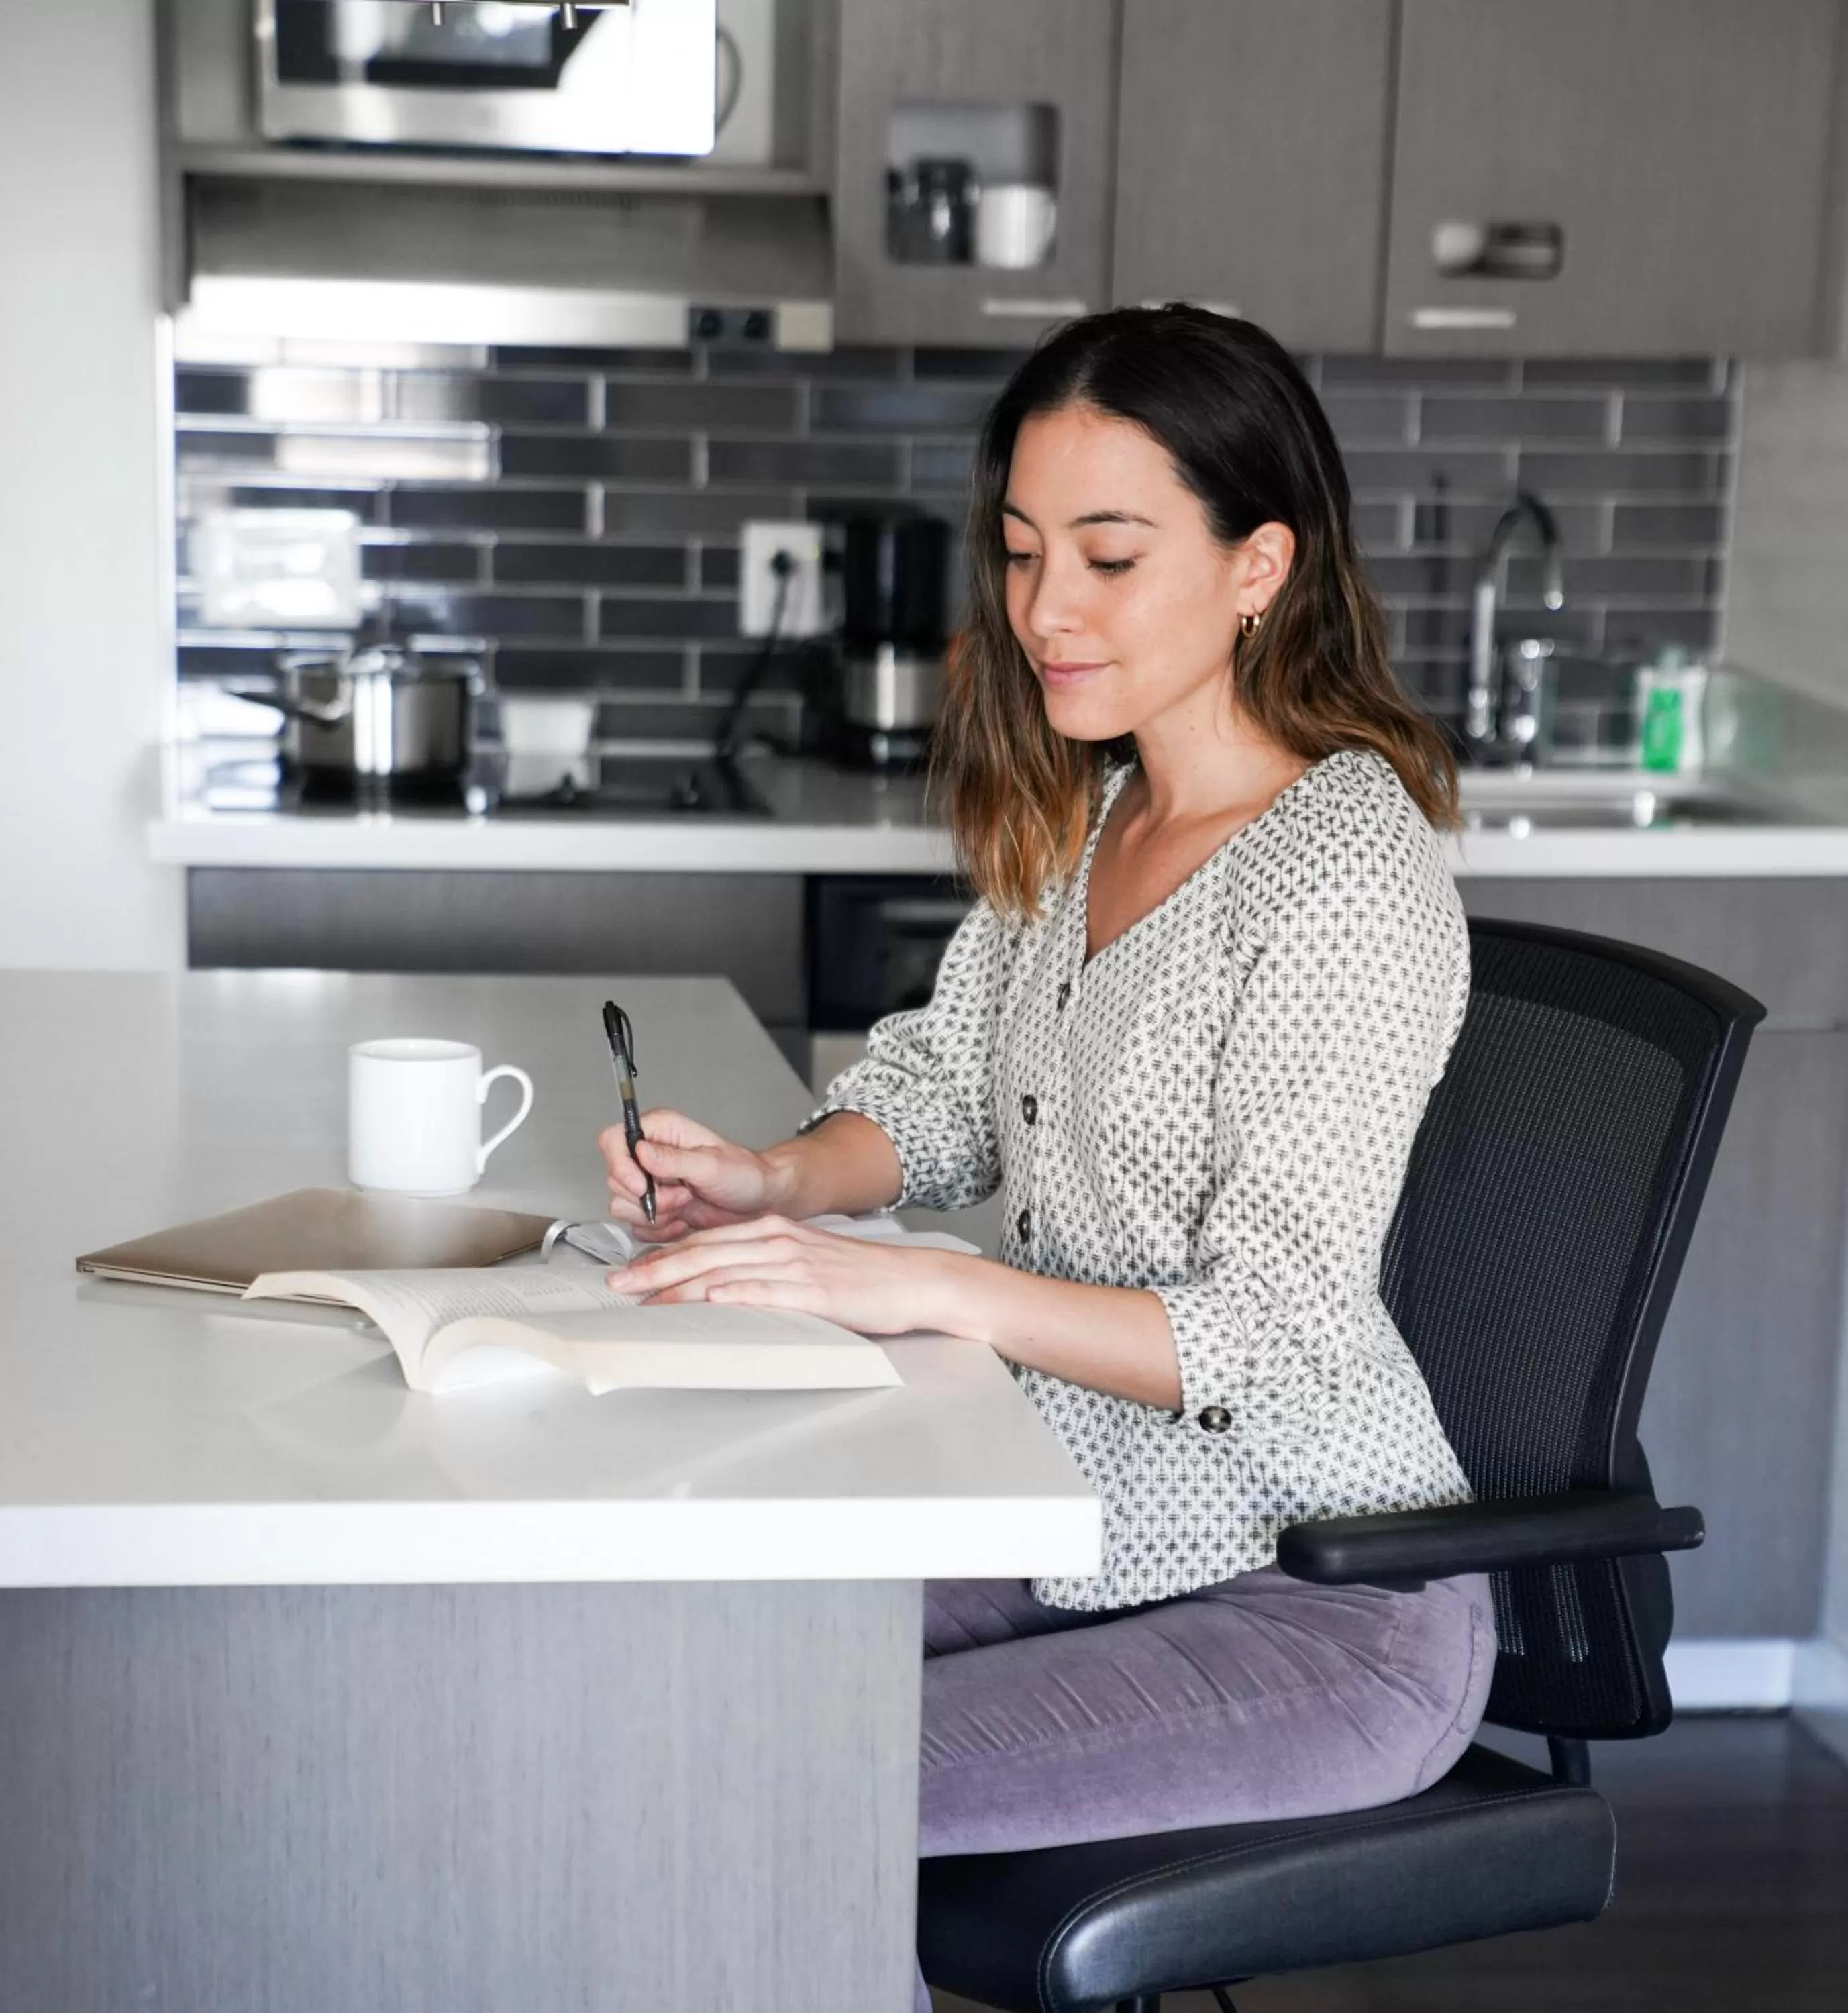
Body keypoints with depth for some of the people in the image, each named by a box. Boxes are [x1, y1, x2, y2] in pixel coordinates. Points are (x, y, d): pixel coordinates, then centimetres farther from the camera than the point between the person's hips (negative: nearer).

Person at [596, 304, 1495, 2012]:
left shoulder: (1346, 875, -20)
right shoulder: (1085, 814, 7)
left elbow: (1282, 1338, -26)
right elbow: (946, 1087, 13)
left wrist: (914, 1288, -37)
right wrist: (771, 1184, -9)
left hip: (1321, 1610, -8)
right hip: (1089, 1527, 8)